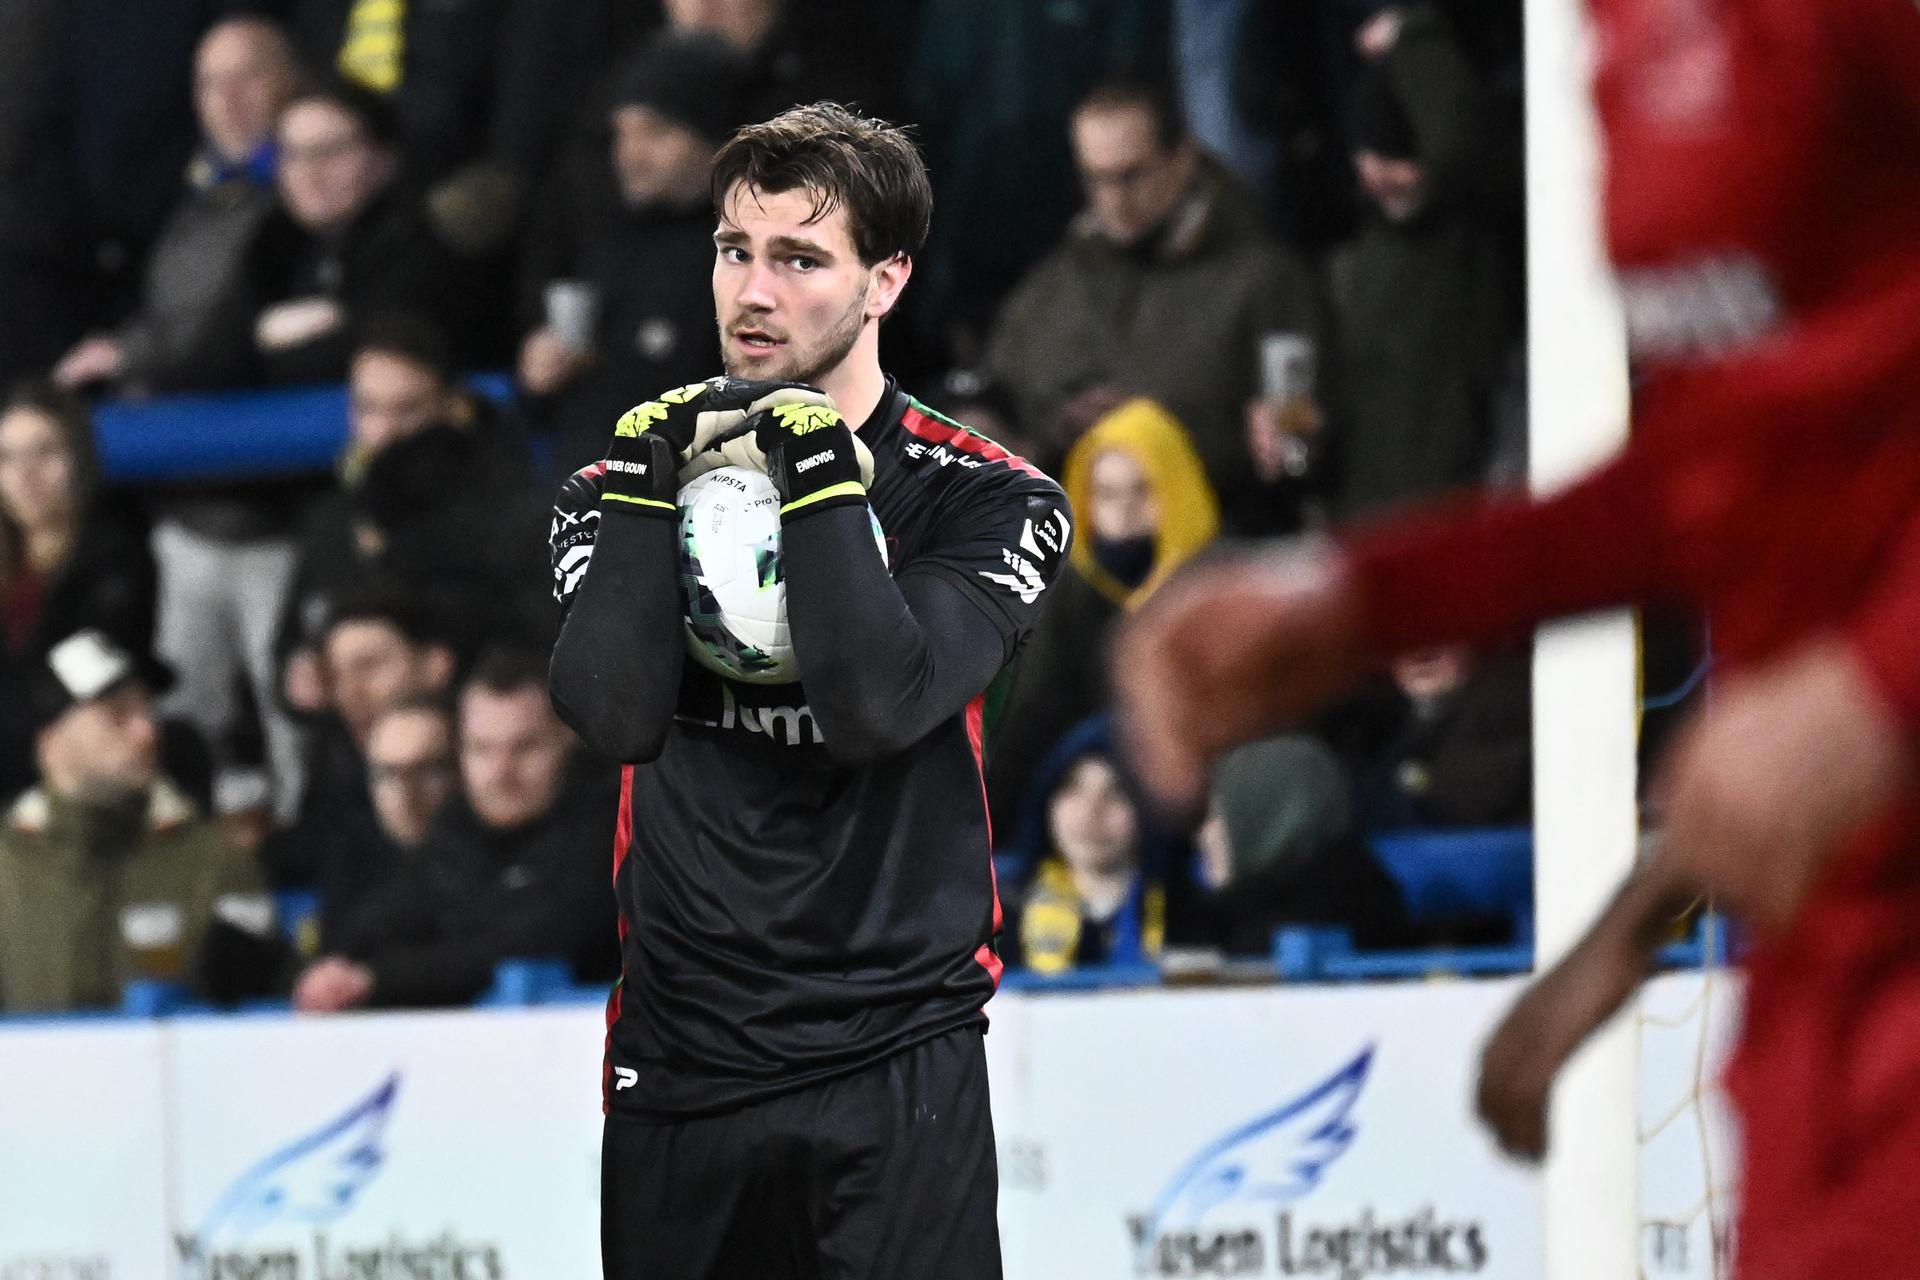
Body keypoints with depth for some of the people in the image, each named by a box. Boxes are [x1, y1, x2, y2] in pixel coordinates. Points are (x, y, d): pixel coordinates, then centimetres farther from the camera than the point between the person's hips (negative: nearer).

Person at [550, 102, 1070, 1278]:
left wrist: (816, 470, -18)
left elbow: (876, 706, -21)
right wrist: (650, 476, -15)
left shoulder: (990, 503, -4)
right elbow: (616, 717, -12)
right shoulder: (624, 487, 4)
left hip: (895, 1066, -3)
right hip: (680, 1064, 3)